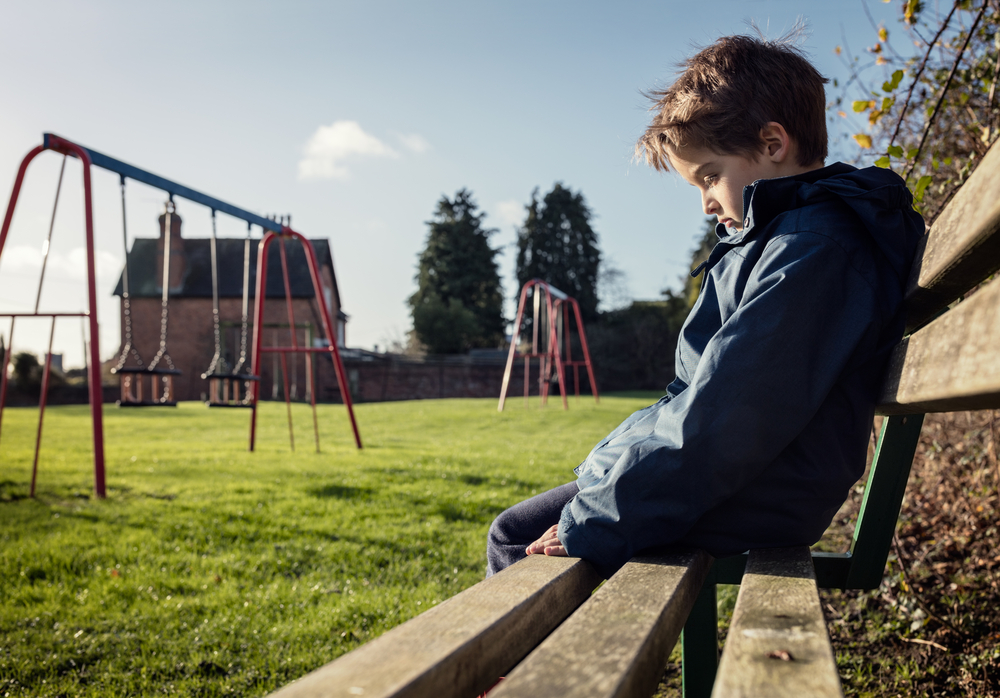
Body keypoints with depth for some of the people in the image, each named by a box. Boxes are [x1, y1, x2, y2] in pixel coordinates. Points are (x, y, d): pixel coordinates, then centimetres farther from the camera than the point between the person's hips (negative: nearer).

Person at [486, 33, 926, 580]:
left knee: (517, 536, -8)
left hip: (750, 506, -10)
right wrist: (609, 462, 14)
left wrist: (593, 527, -23)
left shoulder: (812, 247, -19)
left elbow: (729, 416, -26)